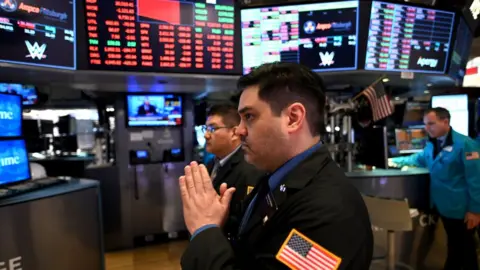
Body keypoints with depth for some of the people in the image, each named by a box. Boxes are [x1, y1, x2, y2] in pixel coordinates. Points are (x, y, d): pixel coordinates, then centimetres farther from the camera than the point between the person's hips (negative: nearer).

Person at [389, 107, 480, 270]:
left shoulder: (465, 144, -20)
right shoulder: (432, 144, 6)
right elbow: (418, 159, 24)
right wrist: (395, 161, 15)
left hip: (461, 208, -7)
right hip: (443, 205, 7)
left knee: (465, 247, 10)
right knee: (453, 244, 23)